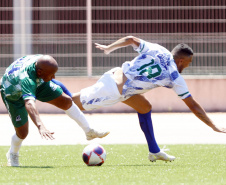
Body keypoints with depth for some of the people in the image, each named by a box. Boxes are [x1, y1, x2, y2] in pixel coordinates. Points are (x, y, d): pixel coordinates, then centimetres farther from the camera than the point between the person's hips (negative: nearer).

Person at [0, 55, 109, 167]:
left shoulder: (41, 60, -29)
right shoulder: (26, 80, -50)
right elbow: (29, 105, -65)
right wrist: (40, 126, -78)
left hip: (37, 82, 6)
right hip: (13, 93, -6)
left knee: (66, 101, -4)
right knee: (22, 133, -8)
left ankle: (89, 132, 13)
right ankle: (12, 155, 26)